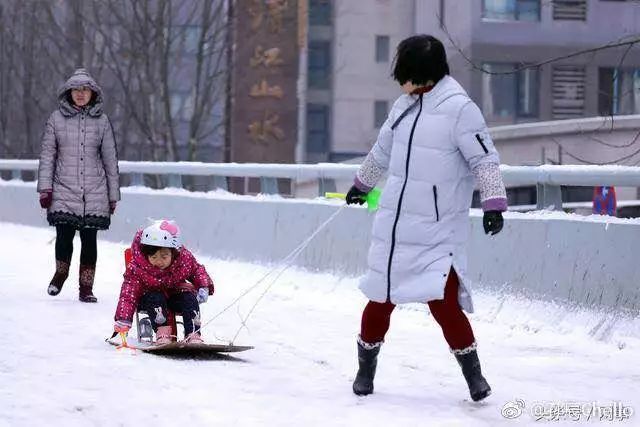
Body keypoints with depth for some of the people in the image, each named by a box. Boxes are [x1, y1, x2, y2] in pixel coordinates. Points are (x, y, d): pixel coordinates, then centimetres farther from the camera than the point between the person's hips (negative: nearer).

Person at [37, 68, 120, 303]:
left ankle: (86, 287, 9)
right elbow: (47, 155, 7)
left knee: (89, 240, -2)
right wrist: (45, 188, -1)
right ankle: (61, 272, 21)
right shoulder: (56, 119, 5)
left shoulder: (101, 121, 7)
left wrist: (113, 194, 10)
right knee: (64, 237, -7)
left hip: (94, 194, 1)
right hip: (64, 191, -1)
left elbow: (110, 158, 11)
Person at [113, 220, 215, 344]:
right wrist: (123, 319, -35)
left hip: (175, 293, 2)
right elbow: (128, 294, -25)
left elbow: (197, 271, 2)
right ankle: (162, 331, -36)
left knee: (189, 298, -26)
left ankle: (193, 334, -29)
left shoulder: (185, 259, -20)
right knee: (155, 299, -34)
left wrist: (204, 287, -16)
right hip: (149, 295, -2)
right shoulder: (136, 268, -26)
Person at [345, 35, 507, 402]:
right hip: (394, 225, 6)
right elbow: (383, 151, 25)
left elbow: (485, 159, -13)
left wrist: (494, 204, -22)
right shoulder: (405, 105, 9)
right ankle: (366, 367, 28)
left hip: (438, 231, -6)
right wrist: (362, 184, 38)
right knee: (381, 298, 9)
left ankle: (473, 372, 6)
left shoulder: (459, 108, -12)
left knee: (441, 300, -13)